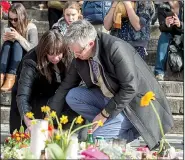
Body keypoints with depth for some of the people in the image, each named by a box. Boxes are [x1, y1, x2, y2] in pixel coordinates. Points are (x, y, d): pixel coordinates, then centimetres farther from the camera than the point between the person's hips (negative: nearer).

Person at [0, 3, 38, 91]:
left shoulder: (31, 28, -8)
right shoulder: (11, 28, 5)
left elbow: (33, 49, -18)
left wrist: (19, 37, -31)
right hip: (13, 60, 3)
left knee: (17, 44, -29)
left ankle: (11, 77, -46)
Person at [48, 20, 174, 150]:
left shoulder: (116, 49, -28)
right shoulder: (79, 58, -6)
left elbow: (130, 88, -26)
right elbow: (66, 87, 3)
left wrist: (105, 114, -20)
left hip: (134, 102, -8)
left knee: (93, 138, -19)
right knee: (72, 96, -9)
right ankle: (109, 123, -5)